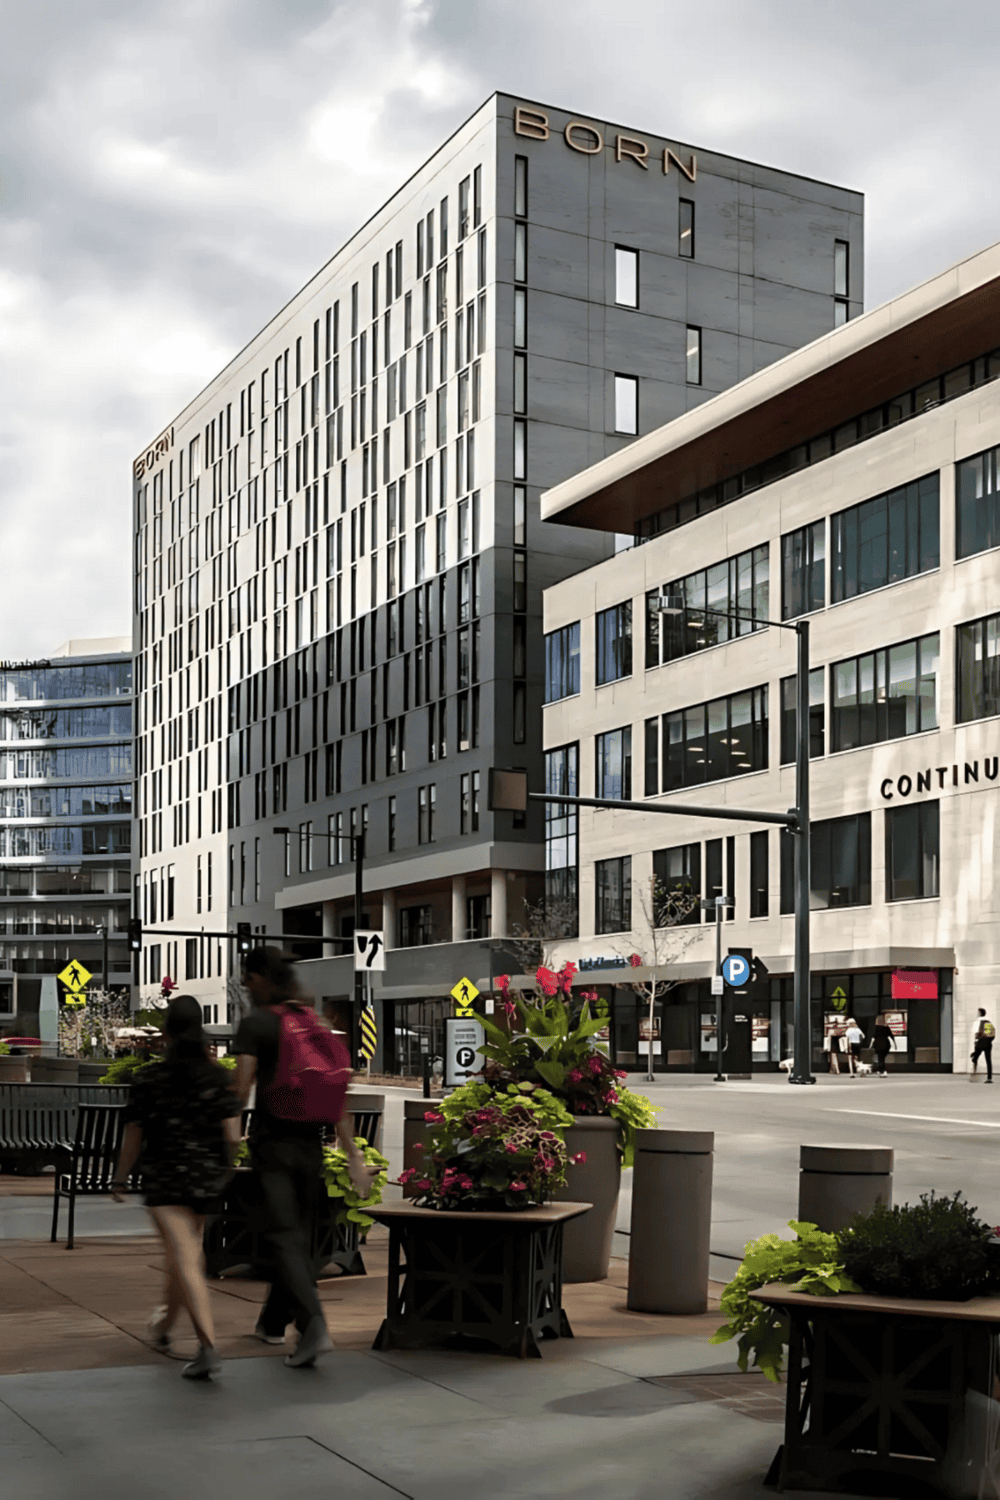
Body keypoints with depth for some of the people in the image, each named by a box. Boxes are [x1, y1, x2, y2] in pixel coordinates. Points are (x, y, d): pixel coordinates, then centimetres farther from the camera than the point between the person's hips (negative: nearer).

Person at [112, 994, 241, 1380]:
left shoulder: (148, 1079, -8)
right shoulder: (218, 1077, -4)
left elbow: (133, 1136, -1)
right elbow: (232, 1136, -7)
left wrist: (120, 1179, 13)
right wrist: (222, 1168, 12)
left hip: (164, 1178, -4)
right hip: (207, 1178, 4)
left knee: (185, 1260, -9)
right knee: (184, 1250, 24)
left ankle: (208, 1347, -22)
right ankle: (165, 1324, 44)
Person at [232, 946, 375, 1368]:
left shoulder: (255, 1025, -5)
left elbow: (241, 1088, -14)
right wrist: (353, 1155, 8)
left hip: (272, 1141, -5)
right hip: (310, 1143, 6)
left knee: (285, 1238, -7)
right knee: (297, 1235, 16)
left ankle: (314, 1327, -22)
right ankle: (273, 1322, 32)